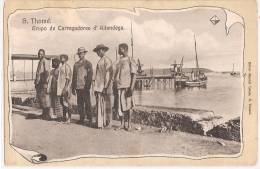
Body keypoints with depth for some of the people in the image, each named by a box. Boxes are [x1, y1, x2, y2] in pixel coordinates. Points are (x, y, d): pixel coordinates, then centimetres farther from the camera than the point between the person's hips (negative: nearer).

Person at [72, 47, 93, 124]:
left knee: (87, 103, -3)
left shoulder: (88, 64, 3)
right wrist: (73, 88, 12)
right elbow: (74, 76, 18)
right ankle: (81, 119, 12)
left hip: (85, 87, -4)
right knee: (80, 104, 5)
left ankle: (89, 118, 4)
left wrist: (87, 86, -10)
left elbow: (90, 76, -3)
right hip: (78, 87, 5)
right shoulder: (76, 64, 16)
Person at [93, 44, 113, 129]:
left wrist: (105, 87, -19)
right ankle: (100, 123, 10)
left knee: (106, 105, -3)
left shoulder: (107, 60, -8)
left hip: (104, 87, -8)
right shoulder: (100, 61, 19)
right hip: (99, 87, 8)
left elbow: (108, 74, -14)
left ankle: (107, 123, 4)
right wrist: (96, 87, 17)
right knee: (99, 105, 7)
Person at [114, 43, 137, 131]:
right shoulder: (119, 61, 17)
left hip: (127, 86, -6)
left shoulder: (131, 61, -3)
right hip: (119, 86, 6)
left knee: (128, 105, 0)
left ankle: (129, 124, 8)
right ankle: (122, 124, 14)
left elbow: (133, 75, -9)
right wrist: (115, 86, 15)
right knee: (120, 105, 6)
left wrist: (131, 87, -18)